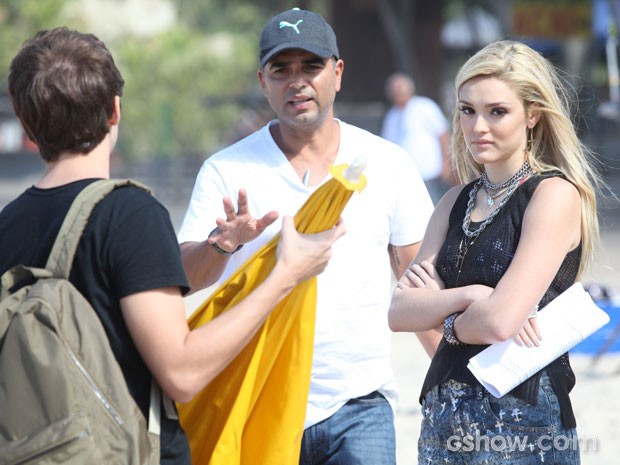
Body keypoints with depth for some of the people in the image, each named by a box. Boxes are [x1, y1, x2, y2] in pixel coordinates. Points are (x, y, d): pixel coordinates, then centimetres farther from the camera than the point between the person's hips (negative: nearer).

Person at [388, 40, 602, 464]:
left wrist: (440, 313, -1)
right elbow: (398, 312, 1)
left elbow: (500, 321, -20)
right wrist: (468, 296, -15)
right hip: (446, 417, 6)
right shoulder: (458, 201, 12)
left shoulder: (556, 194, -8)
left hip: (522, 420, -6)